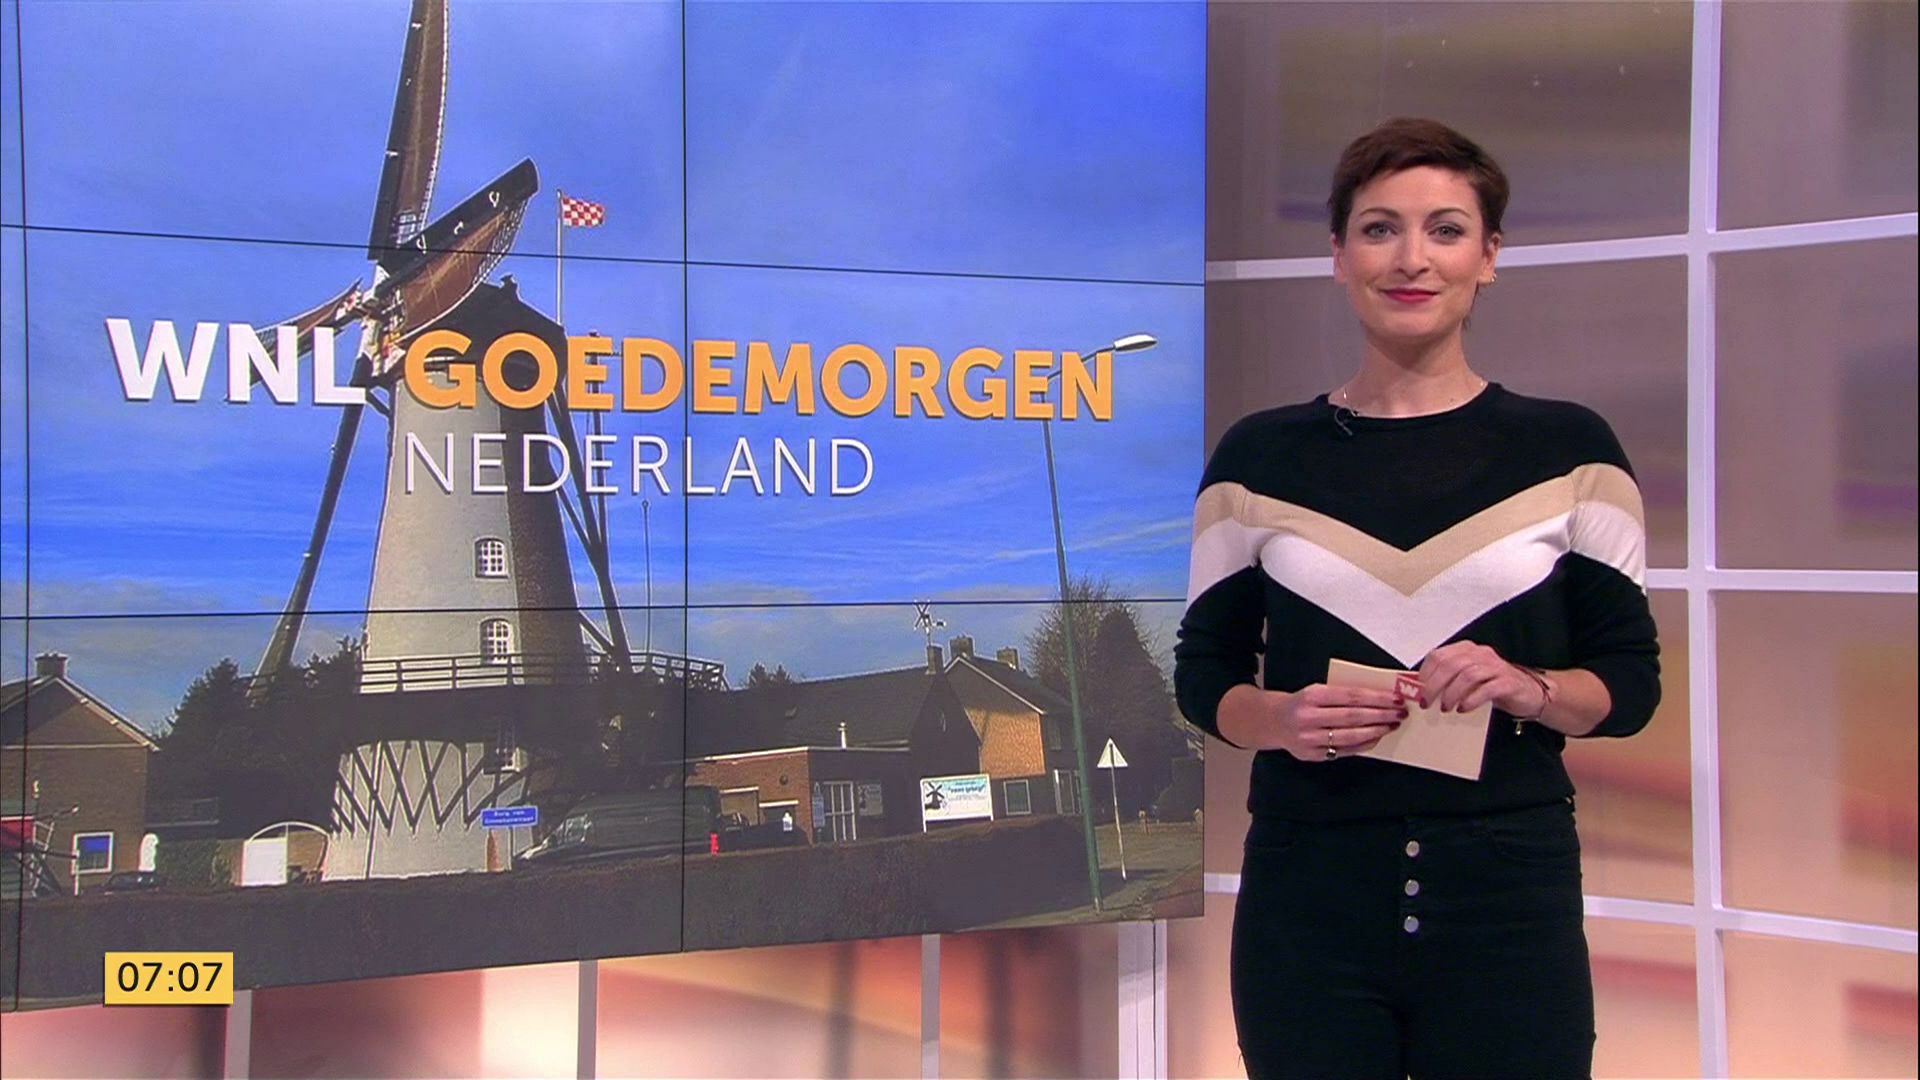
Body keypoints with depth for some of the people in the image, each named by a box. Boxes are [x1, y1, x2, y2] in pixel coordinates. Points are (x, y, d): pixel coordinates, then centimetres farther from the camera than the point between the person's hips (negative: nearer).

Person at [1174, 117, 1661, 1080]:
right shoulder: (1260, 457, 4)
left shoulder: (1569, 450, 3)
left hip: (1511, 897, 0)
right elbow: (1204, 672, 8)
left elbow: (1632, 682, 4)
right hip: (1309, 899, 1)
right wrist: (1283, 719, -13)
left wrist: (1529, 689, -16)